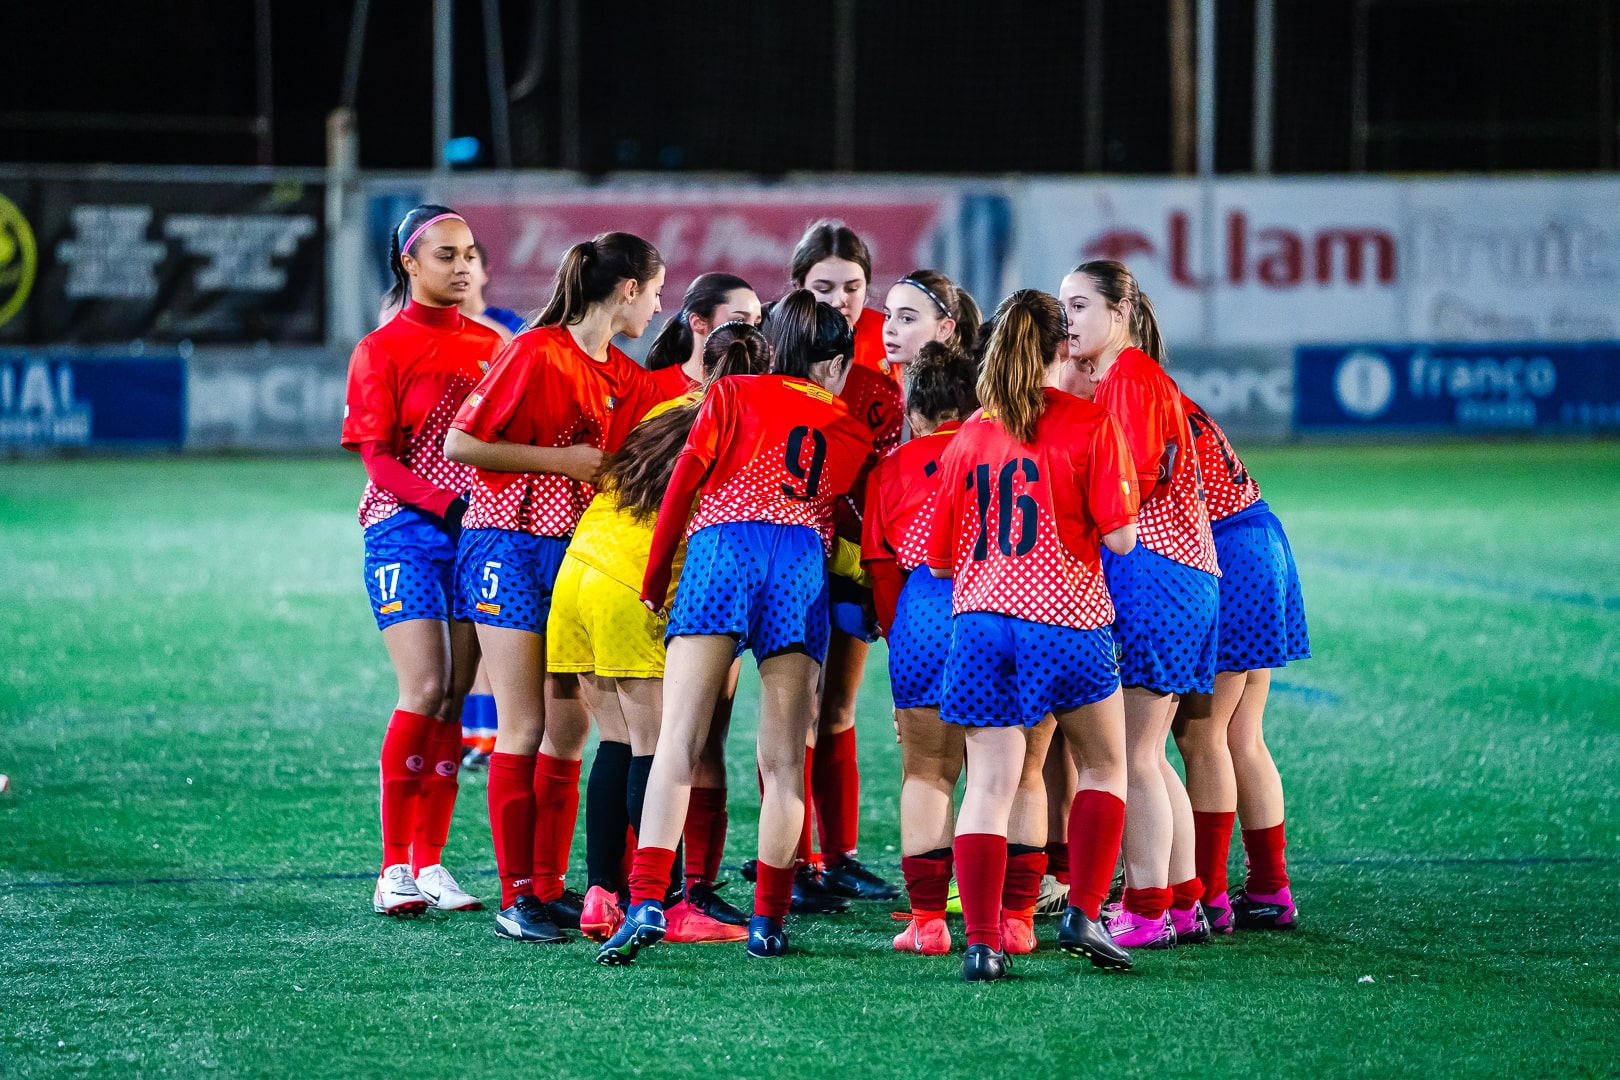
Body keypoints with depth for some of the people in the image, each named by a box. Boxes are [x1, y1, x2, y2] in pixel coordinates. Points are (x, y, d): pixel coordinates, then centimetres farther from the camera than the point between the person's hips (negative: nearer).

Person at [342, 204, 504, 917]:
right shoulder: (382, 350, -1)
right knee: (425, 690, -14)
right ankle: (394, 868, -9)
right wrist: (446, 501, -20)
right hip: (406, 533, -5)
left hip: (479, 533, 5)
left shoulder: (490, 346, 13)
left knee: (457, 697, 2)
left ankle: (430, 862, 7)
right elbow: (379, 459, -6)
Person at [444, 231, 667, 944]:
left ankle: (550, 888, 11)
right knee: (524, 729, -6)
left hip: (579, 554, 7)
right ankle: (515, 897, -1)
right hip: (512, 547, -7)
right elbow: (460, 443, -13)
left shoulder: (626, 378, 12)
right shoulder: (536, 353, -11)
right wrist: (560, 459, -14)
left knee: (570, 727, 4)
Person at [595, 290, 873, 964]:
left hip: (721, 549, -1)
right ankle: (768, 920, 2)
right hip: (804, 563, 1)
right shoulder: (853, 433, 25)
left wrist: (654, 582, 14)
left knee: (677, 741, -9)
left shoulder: (733, 395, 18)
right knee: (784, 758, 5)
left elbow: (681, 486, 10)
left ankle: (646, 903, -23)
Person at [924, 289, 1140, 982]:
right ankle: (1083, 915, 9)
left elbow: (940, 558, 11)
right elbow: (1120, 537, -7)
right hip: (1067, 617, -3)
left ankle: (982, 943, -7)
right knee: (1103, 766, 17)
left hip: (981, 617, 3)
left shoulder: (969, 437, 8)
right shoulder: (1091, 425, -3)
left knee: (989, 783, 1)